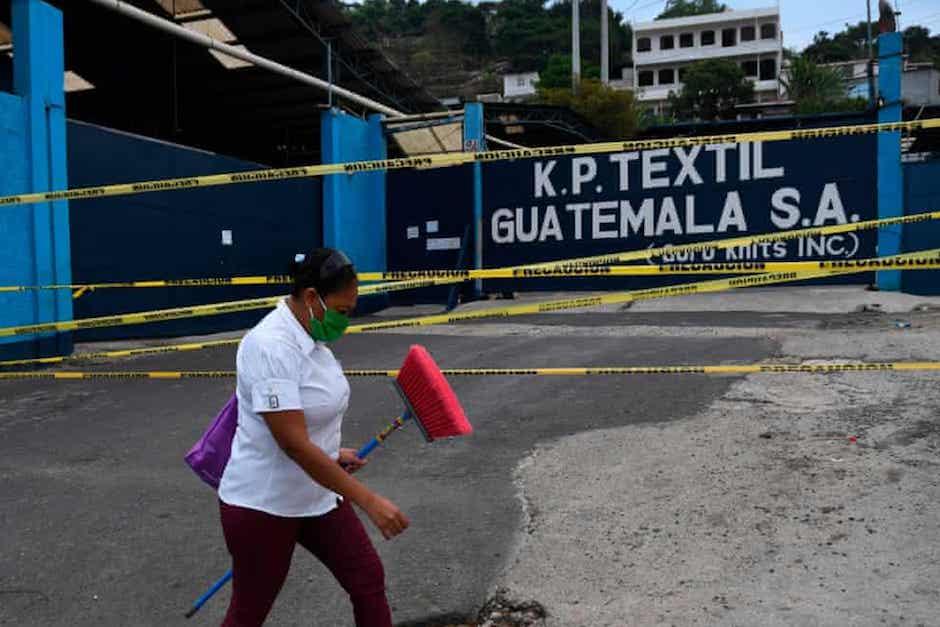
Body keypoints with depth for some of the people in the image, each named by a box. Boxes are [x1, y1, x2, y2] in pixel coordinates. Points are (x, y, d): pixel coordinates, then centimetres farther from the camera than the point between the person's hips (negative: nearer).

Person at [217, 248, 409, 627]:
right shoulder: (271, 347, -26)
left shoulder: (309, 336, 2)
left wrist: (331, 455, 18)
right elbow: (294, 444, -31)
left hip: (317, 495, 8)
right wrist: (369, 501, -30)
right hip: (262, 505, -8)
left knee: (369, 580, 9)